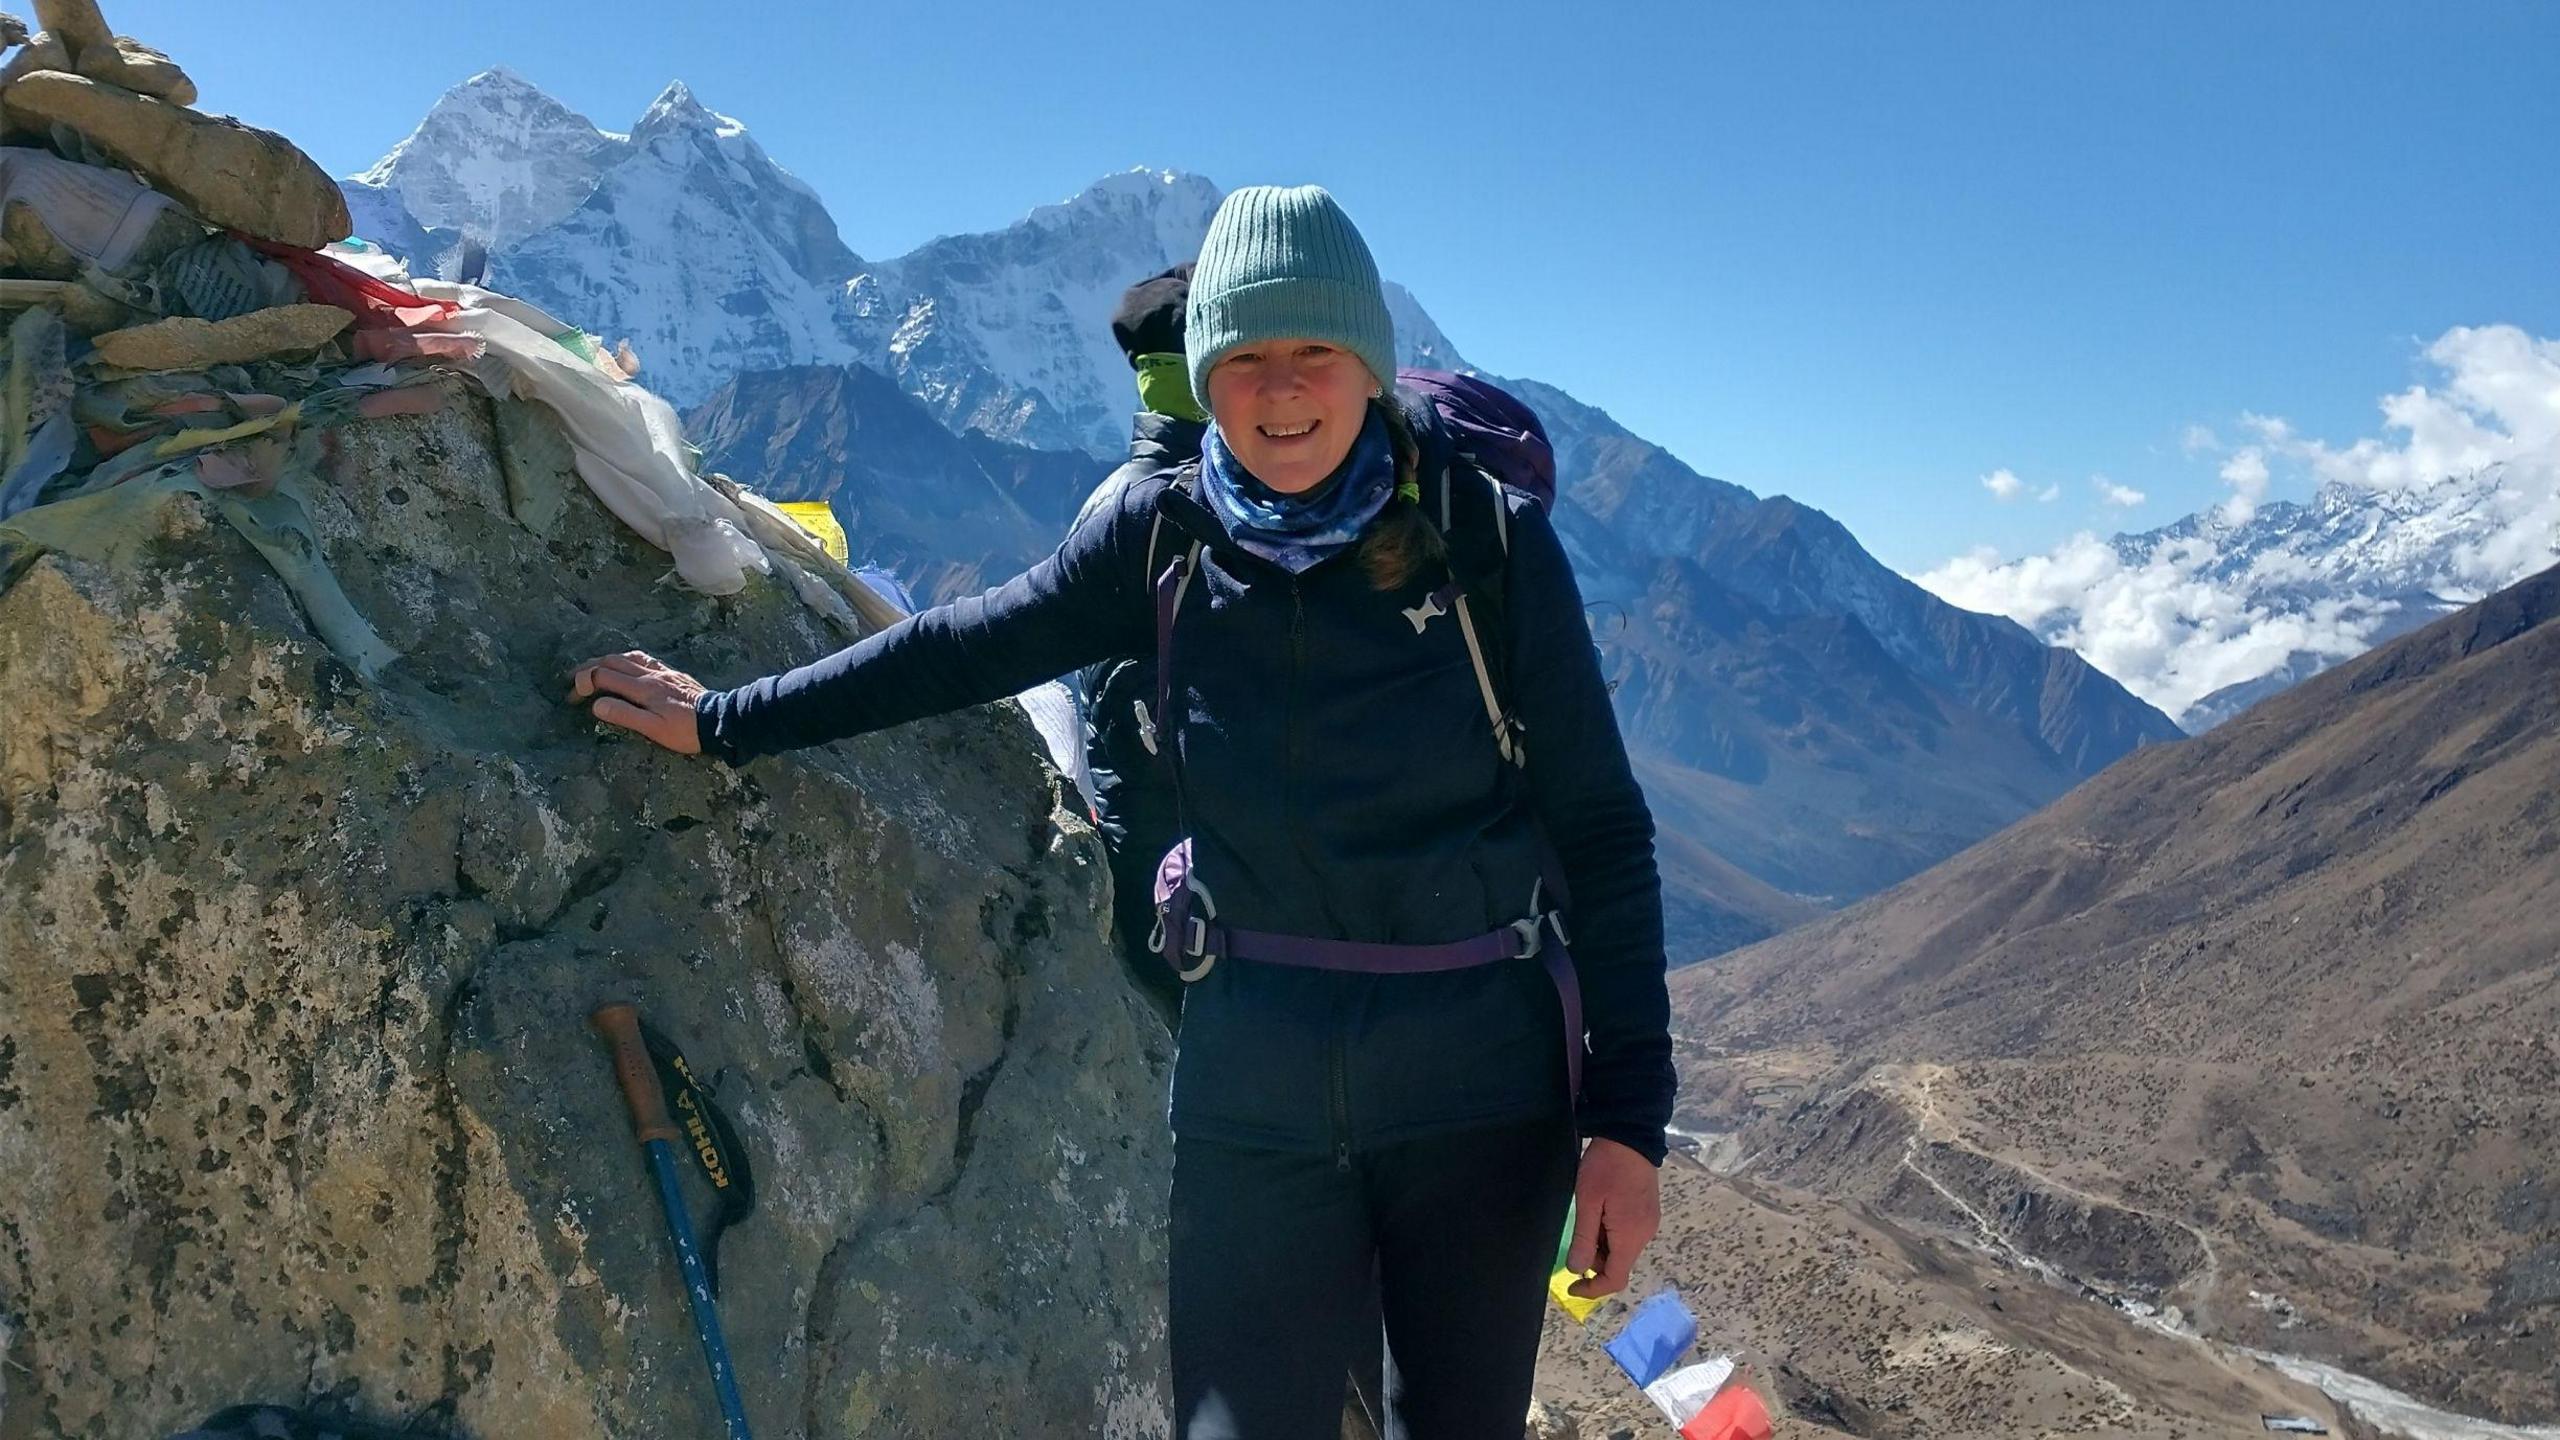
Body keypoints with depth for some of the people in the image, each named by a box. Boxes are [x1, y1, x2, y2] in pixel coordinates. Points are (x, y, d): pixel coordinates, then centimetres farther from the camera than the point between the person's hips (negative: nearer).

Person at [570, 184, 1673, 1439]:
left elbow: (1601, 829, -5)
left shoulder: (1486, 537, -8)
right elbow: (967, 645, 11)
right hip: (1253, 1087, 1)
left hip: (1479, 1089, -1)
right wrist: (723, 723, 17)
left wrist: (1628, 1119, -8)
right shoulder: (1165, 534, -1)